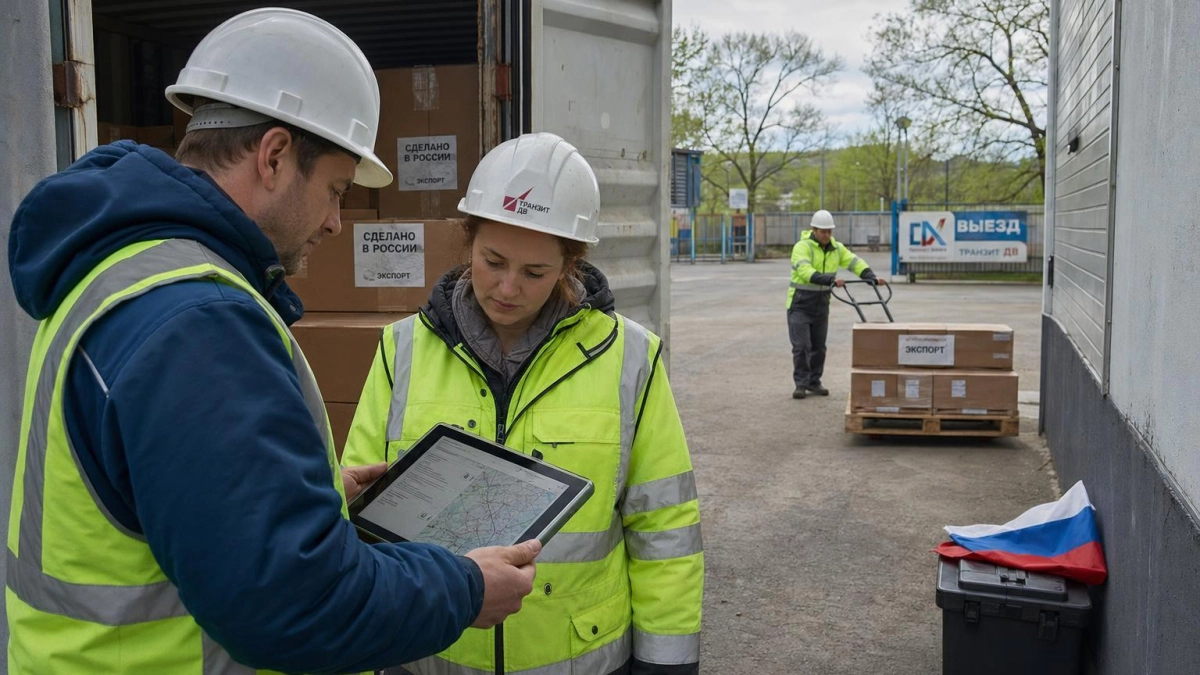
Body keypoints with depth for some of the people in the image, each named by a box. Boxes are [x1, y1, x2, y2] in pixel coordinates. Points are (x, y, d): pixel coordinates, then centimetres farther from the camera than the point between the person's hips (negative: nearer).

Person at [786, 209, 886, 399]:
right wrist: (830, 280, -43)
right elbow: (805, 271, -31)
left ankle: (814, 382, 21)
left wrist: (872, 278, -21)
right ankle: (801, 384, 3)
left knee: (819, 346, 10)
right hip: (800, 304, -6)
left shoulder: (836, 248, 5)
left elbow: (856, 262, -4)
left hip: (821, 305, 6)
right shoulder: (802, 247, -15)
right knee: (801, 346, -7)